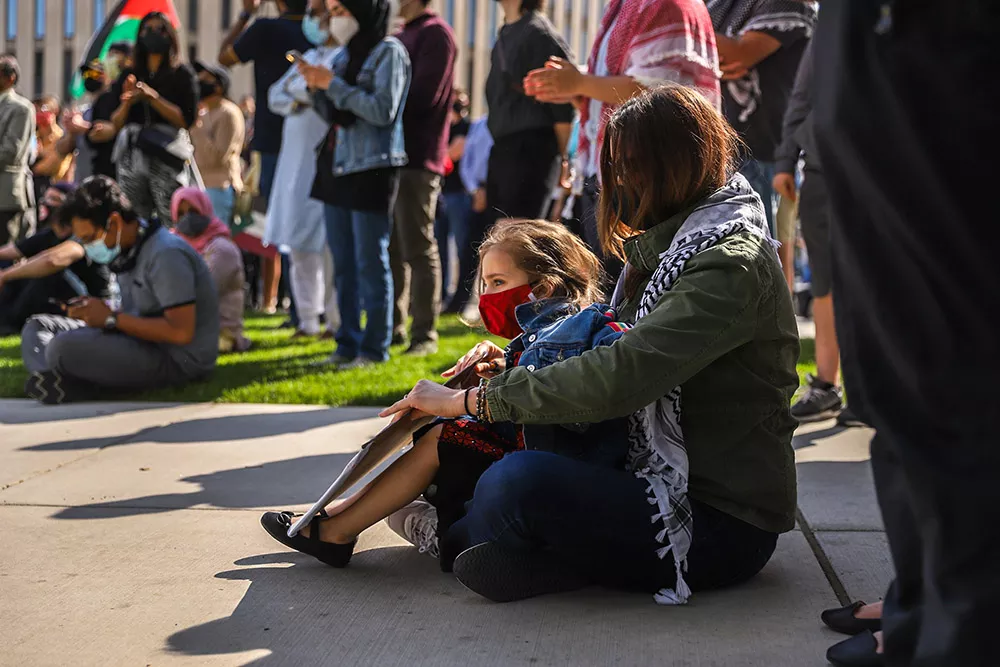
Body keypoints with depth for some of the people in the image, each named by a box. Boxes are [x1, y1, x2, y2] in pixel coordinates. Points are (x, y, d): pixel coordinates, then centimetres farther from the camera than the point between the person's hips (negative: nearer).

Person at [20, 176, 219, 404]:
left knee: (64, 348, -30)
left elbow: (181, 331, -26)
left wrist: (111, 318, -19)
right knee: (37, 327, 10)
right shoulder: (128, 251, 7)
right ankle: (58, 380, -15)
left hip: (178, 360, -11)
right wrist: (96, 311, -4)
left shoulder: (166, 255, -20)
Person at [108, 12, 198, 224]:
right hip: (131, 156, 3)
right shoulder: (129, 75, 17)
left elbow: (187, 120, -5)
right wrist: (127, 102, -5)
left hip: (167, 157, -3)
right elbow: (115, 124, 14)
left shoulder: (182, 73, 7)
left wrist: (153, 97, -11)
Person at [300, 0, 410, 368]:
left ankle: (374, 348, 2)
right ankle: (348, 344, 17)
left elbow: (382, 110, -17)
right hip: (339, 168, 8)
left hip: (373, 169, -8)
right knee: (342, 264, 10)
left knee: (371, 262, -4)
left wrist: (333, 84, -14)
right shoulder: (344, 54, 14)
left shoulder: (389, 51, -7)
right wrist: (316, 86, -1)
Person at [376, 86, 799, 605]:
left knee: (518, 481, -27)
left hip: (725, 523, -10)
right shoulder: (669, 246, 16)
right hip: (659, 478, 10)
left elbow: (622, 375, -28)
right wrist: (513, 366, 1)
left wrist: (470, 400, -23)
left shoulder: (731, 265, -18)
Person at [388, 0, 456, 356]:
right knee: (390, 248, 11)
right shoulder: (399, 37, 20)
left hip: (417, 159, -8)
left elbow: (421, 97, -17)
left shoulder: (435, 33, -7)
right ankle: (392, 326, 18)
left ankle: (424, 335, 0)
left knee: (418, 249, -5)